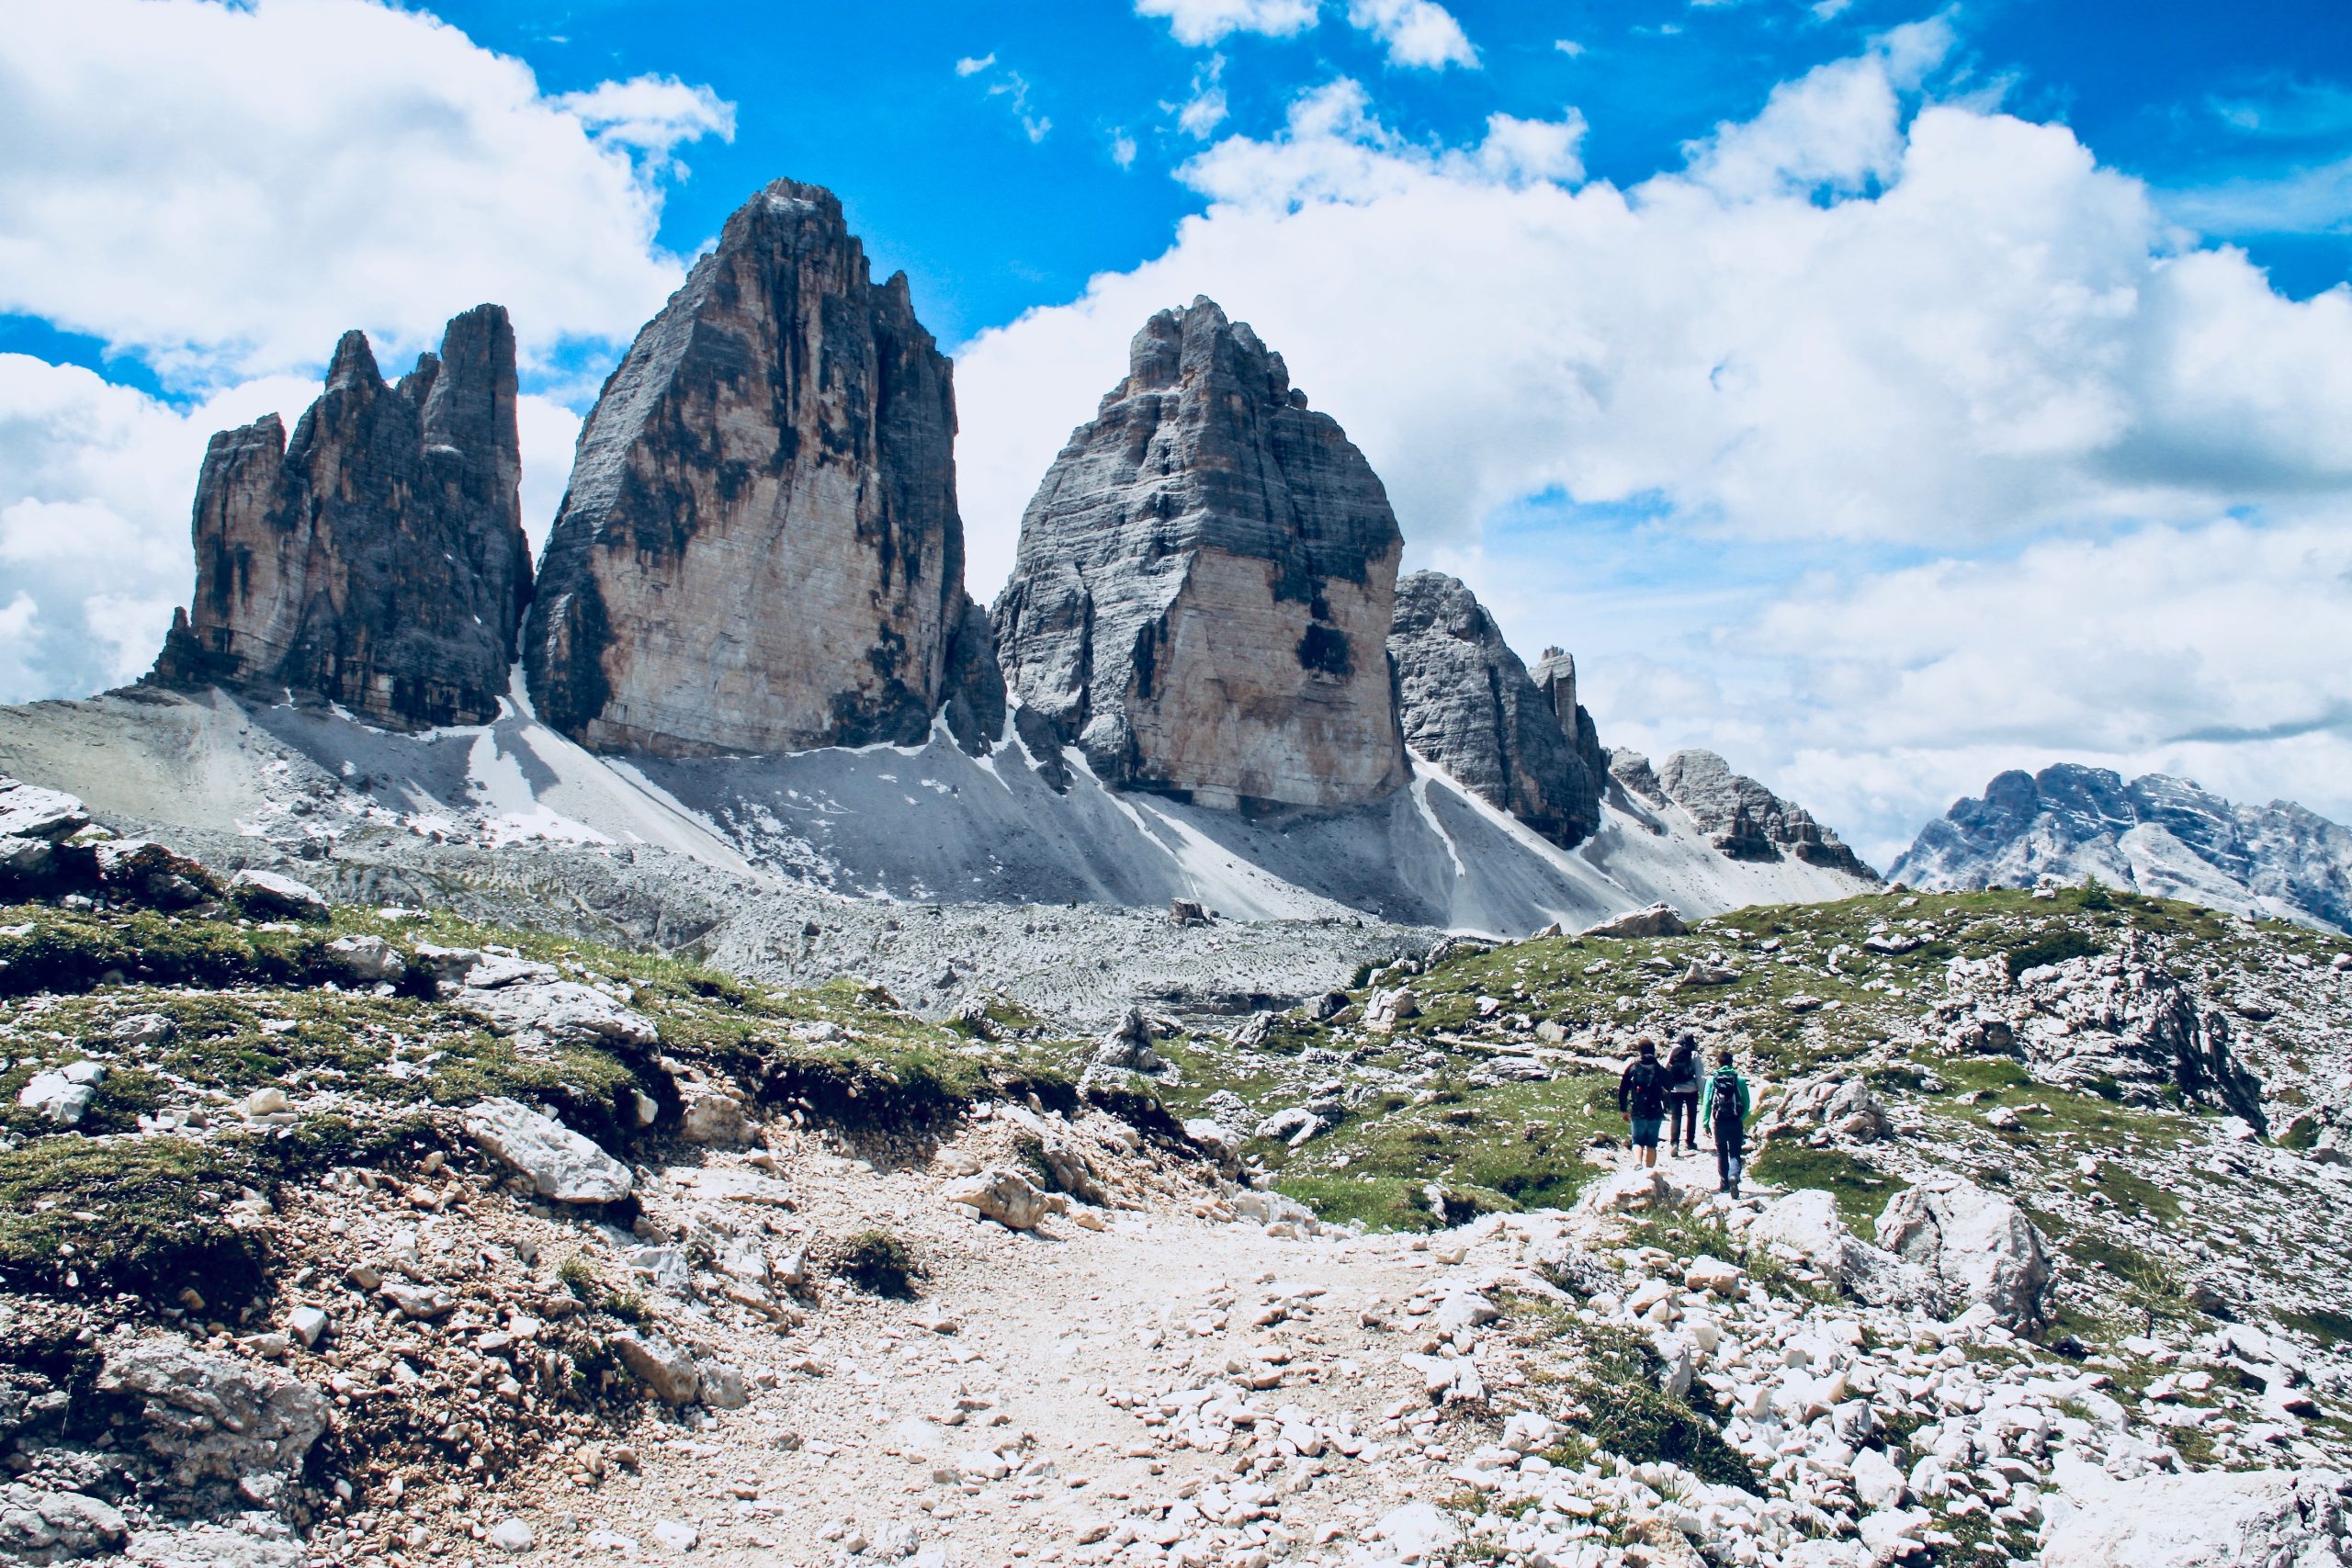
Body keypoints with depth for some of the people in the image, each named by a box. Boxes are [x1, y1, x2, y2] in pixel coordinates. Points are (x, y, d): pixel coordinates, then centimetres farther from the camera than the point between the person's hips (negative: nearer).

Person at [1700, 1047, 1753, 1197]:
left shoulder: (1712, 1080, -4)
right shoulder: (1740, 1080, -4)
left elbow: (1706, 1103, -3)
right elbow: (1746, 1103, 0)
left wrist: (1705, 1122, 5)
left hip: (1718, 1121, 1)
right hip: (1736, 1122, -1)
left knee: (1721, 1153, 16)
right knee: (1735, 1153, 3)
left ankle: (1723, 1183, 20)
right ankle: (1734, 1176, -24)